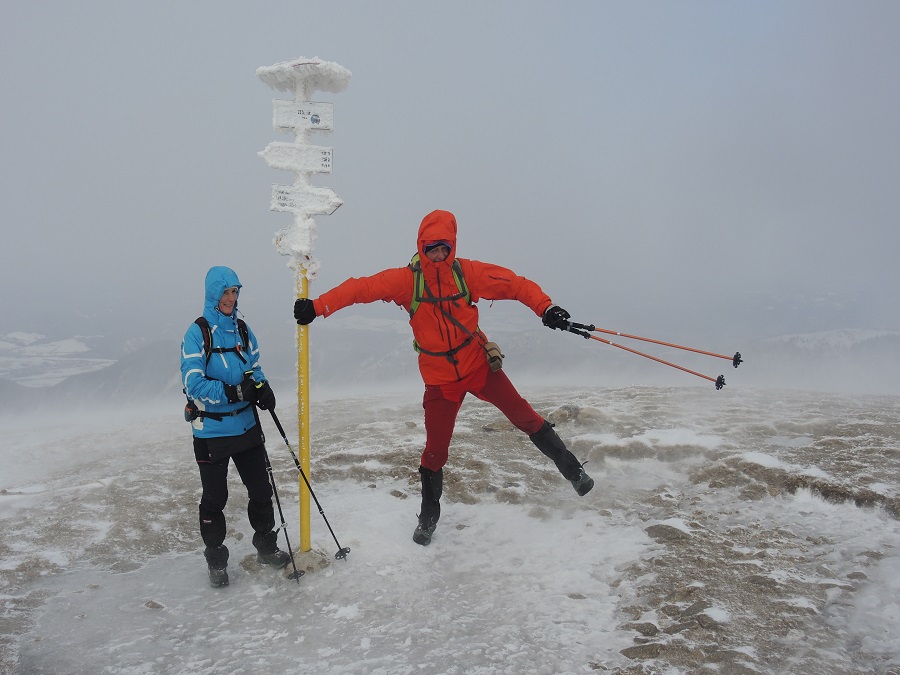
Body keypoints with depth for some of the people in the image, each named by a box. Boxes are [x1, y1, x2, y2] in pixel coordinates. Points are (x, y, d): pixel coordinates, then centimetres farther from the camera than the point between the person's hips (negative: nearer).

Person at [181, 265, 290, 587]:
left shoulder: (243, 330, 5)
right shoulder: (197, 333, -12)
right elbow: (194, 384, -19)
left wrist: (262, 387, -11)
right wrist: (234, 392, -29)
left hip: (246, 425, 5)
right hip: (211, 430, -5)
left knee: (261, 489, 13)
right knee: (214, 499, 9)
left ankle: (266, 548, 33)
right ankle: (216, 560, 27)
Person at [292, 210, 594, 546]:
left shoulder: (468, 272, -9)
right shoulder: (406, 279, -10)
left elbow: (513, 283, -9)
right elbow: (362, 288, -17)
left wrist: (545, 308, -22)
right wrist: (318, 305, -27)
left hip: (479, 364, 0)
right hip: (439, 377, 0)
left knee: (524, 416, 1)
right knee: (435, 449, 6)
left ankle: (569, 466, 23)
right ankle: (429, 515, 27)